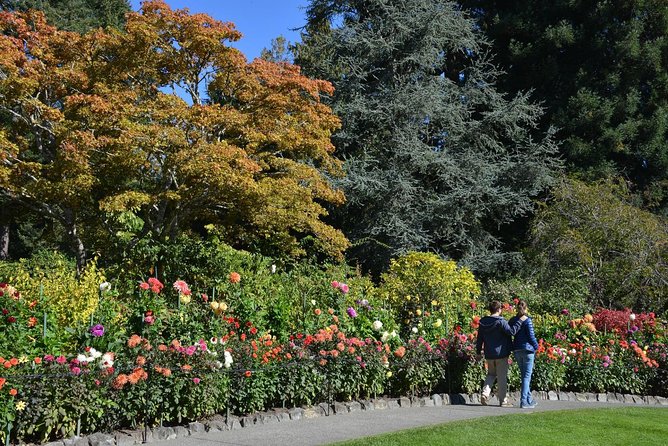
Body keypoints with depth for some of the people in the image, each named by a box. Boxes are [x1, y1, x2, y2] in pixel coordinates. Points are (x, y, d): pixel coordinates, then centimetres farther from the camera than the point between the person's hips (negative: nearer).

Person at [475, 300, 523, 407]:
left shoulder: (483, 322, 5)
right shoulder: (500, 321, -14)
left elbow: (479, 338, 10)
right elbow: (511, 331, -23)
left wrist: (478, 351, 17)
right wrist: (520, 321, -16)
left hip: (489, 354, 6)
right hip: (501, 354, -6)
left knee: (491, 374, 20)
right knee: (502, 377, 3)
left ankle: (485, 393, 0)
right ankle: (503, 400, 9)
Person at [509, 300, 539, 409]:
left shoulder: (513, 320, 5)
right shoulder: (527, 320, -11)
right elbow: (531, 336, -11)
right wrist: (536, 347, 4)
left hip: (516, 350, 6)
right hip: (527, 349, -6)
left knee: (524, 375, 16)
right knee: (527, 376, -1)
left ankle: (529, 400, 25)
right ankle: (524, 401, -5)